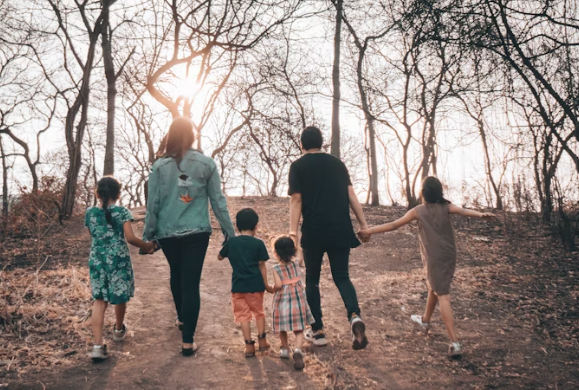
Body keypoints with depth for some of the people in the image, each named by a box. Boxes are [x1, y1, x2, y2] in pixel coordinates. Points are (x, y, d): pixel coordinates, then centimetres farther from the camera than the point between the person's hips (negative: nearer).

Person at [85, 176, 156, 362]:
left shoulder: (90, 213, 3)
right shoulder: (122, 212, -8)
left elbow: (94, 235, 15)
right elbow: (130, 237, -14)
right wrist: (147, 245, 0)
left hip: (97, 261, 3)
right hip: (119, 260, -3)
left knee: (99, 300, 4)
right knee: (120, 297, 17)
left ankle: (97, 344, -5)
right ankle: (119, 329, 39)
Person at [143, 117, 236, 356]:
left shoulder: (160, 166, -4)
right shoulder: (206, 164, -4)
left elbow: (153, 204, -2)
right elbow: (218, 201, -1)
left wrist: (148, 235, 7)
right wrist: (229, 232, 5)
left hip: (168, 234, 2)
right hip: (197, 233, -1)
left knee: (176, 275, 24)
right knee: (191, 282, 0)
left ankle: (181, 318, 44)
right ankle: (188, 341, -1)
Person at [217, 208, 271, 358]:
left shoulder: (231, 242, 0)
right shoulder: (258, 243, -6)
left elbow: (219, 257, 15)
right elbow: (262, 266, -4)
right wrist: (266, 285, 4)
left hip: (238, 285, 1)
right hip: (255, 284, -1)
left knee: (243, 315, 8)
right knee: (259, 312, 18)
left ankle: (249, 345, 8)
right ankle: (262, 340, 25)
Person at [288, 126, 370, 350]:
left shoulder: (298, 166, 3)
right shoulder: (337, 163, 13)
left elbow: (296, 200, -7)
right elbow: (351, 195, 8)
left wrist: (292, 232, -10)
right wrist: (363, 224, 9)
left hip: (314, 232, -3)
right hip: (341, 230, 3)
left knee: (312, 280, 13)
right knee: (342, 277, 12)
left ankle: (317, 331, 15)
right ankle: (354, 316, -14)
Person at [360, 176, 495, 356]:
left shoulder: (418, 211, -3)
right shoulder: (446, 207, 3)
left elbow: (393, 225, -2)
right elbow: (463, 211, -18)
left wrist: (369, 230, 4)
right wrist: (480, 214, -35)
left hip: (434, 259, -5)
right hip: (450, 257, 5)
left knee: (443, 296, -8)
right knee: (434, 288, 25)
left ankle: (455, 342, -16)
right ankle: (425, 321, 47)